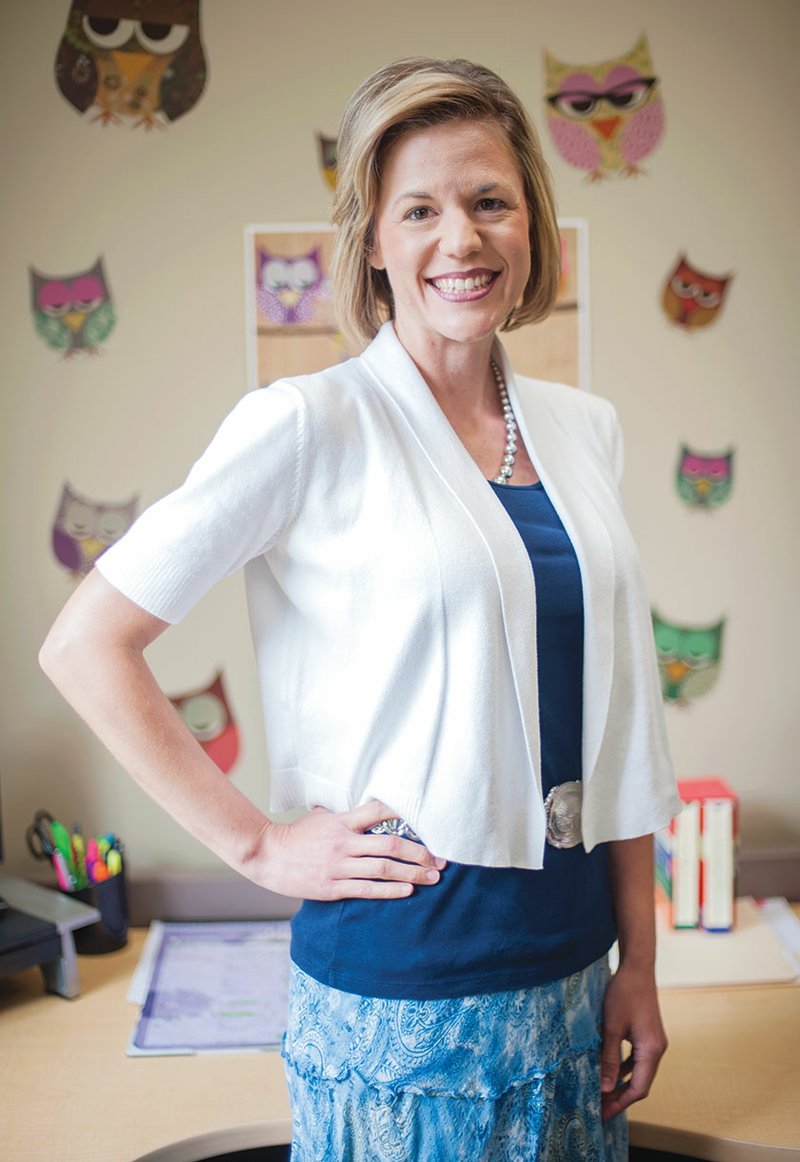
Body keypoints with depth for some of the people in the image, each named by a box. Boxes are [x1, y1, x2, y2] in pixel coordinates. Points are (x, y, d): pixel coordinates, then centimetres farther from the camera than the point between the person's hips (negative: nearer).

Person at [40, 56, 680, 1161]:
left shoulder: (584, 428, 5)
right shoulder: (310, 425, -12)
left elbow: (616, 717, 8)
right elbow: (86, 644, -12)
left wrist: (640, 960, 8)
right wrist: (260, 845, -11)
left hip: (571, 969, 5)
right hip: (399, 986, -5)